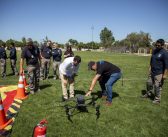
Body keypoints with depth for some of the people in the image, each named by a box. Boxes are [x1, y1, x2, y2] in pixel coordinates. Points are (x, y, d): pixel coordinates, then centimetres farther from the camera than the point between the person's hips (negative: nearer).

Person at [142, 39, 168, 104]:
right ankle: (148, 94, 39)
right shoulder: (154, 51, 8)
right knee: (149, 83, 18)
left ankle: (157, 99, 12)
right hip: (152, 72, 8)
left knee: (157, 86, -2)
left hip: (159, 73, -8)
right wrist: (150, 68, 13)